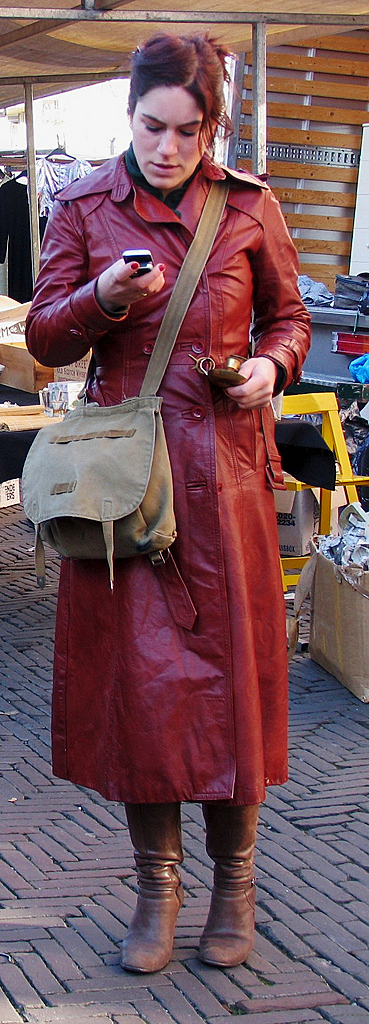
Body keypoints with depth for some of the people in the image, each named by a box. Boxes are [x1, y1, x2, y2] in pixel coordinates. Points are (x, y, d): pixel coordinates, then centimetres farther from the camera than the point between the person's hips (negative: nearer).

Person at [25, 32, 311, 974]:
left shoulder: (249, 208, 3)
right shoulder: (83, 208, 2)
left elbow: (289, 315, 14)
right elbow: (44, 338, 3)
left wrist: (272, 364, -7)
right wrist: (102, 299, -16)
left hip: (226, 466, 0)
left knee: (233, 660, 3)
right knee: (136, 666, 2)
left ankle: (235, 878, 20)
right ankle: (157, 885, 16)